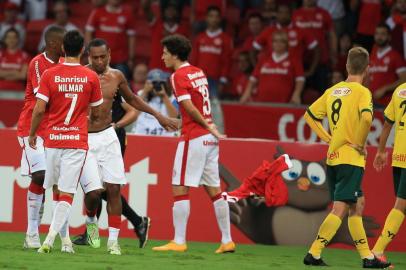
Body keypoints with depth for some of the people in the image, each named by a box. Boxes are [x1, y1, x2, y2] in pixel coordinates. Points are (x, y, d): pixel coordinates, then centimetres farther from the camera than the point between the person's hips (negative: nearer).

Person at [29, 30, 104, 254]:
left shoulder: (49, 74, -2)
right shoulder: (91, 77, 0)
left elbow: (39, 109, -6)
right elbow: (96, 113, 9)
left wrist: (32, 134, 9)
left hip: (53, 139, 1)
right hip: (78, 141, -1)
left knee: (51, 188, 16)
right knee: (67, 193, -4)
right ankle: (50, 239, -17)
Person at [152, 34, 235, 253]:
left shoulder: (179, 76, -10)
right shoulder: (199, 73, 14)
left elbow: (189, 106, -17)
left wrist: (209, 128, -11)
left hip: (193, 137, -8)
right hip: (209, 137, 8)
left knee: (180, 189, -4)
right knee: (214, 190, 10)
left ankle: (179, 242, -6)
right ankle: (227, 241, 11)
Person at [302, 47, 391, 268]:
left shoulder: (333, 91, 11)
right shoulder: (362, 92, -10)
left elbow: (309, 116, 16)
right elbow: (366, 118, -28)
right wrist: (360, 144, -13)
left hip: (333, 157, 7)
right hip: (351, 159, -7)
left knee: (357, 205, 15)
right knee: (340, 209, -7)